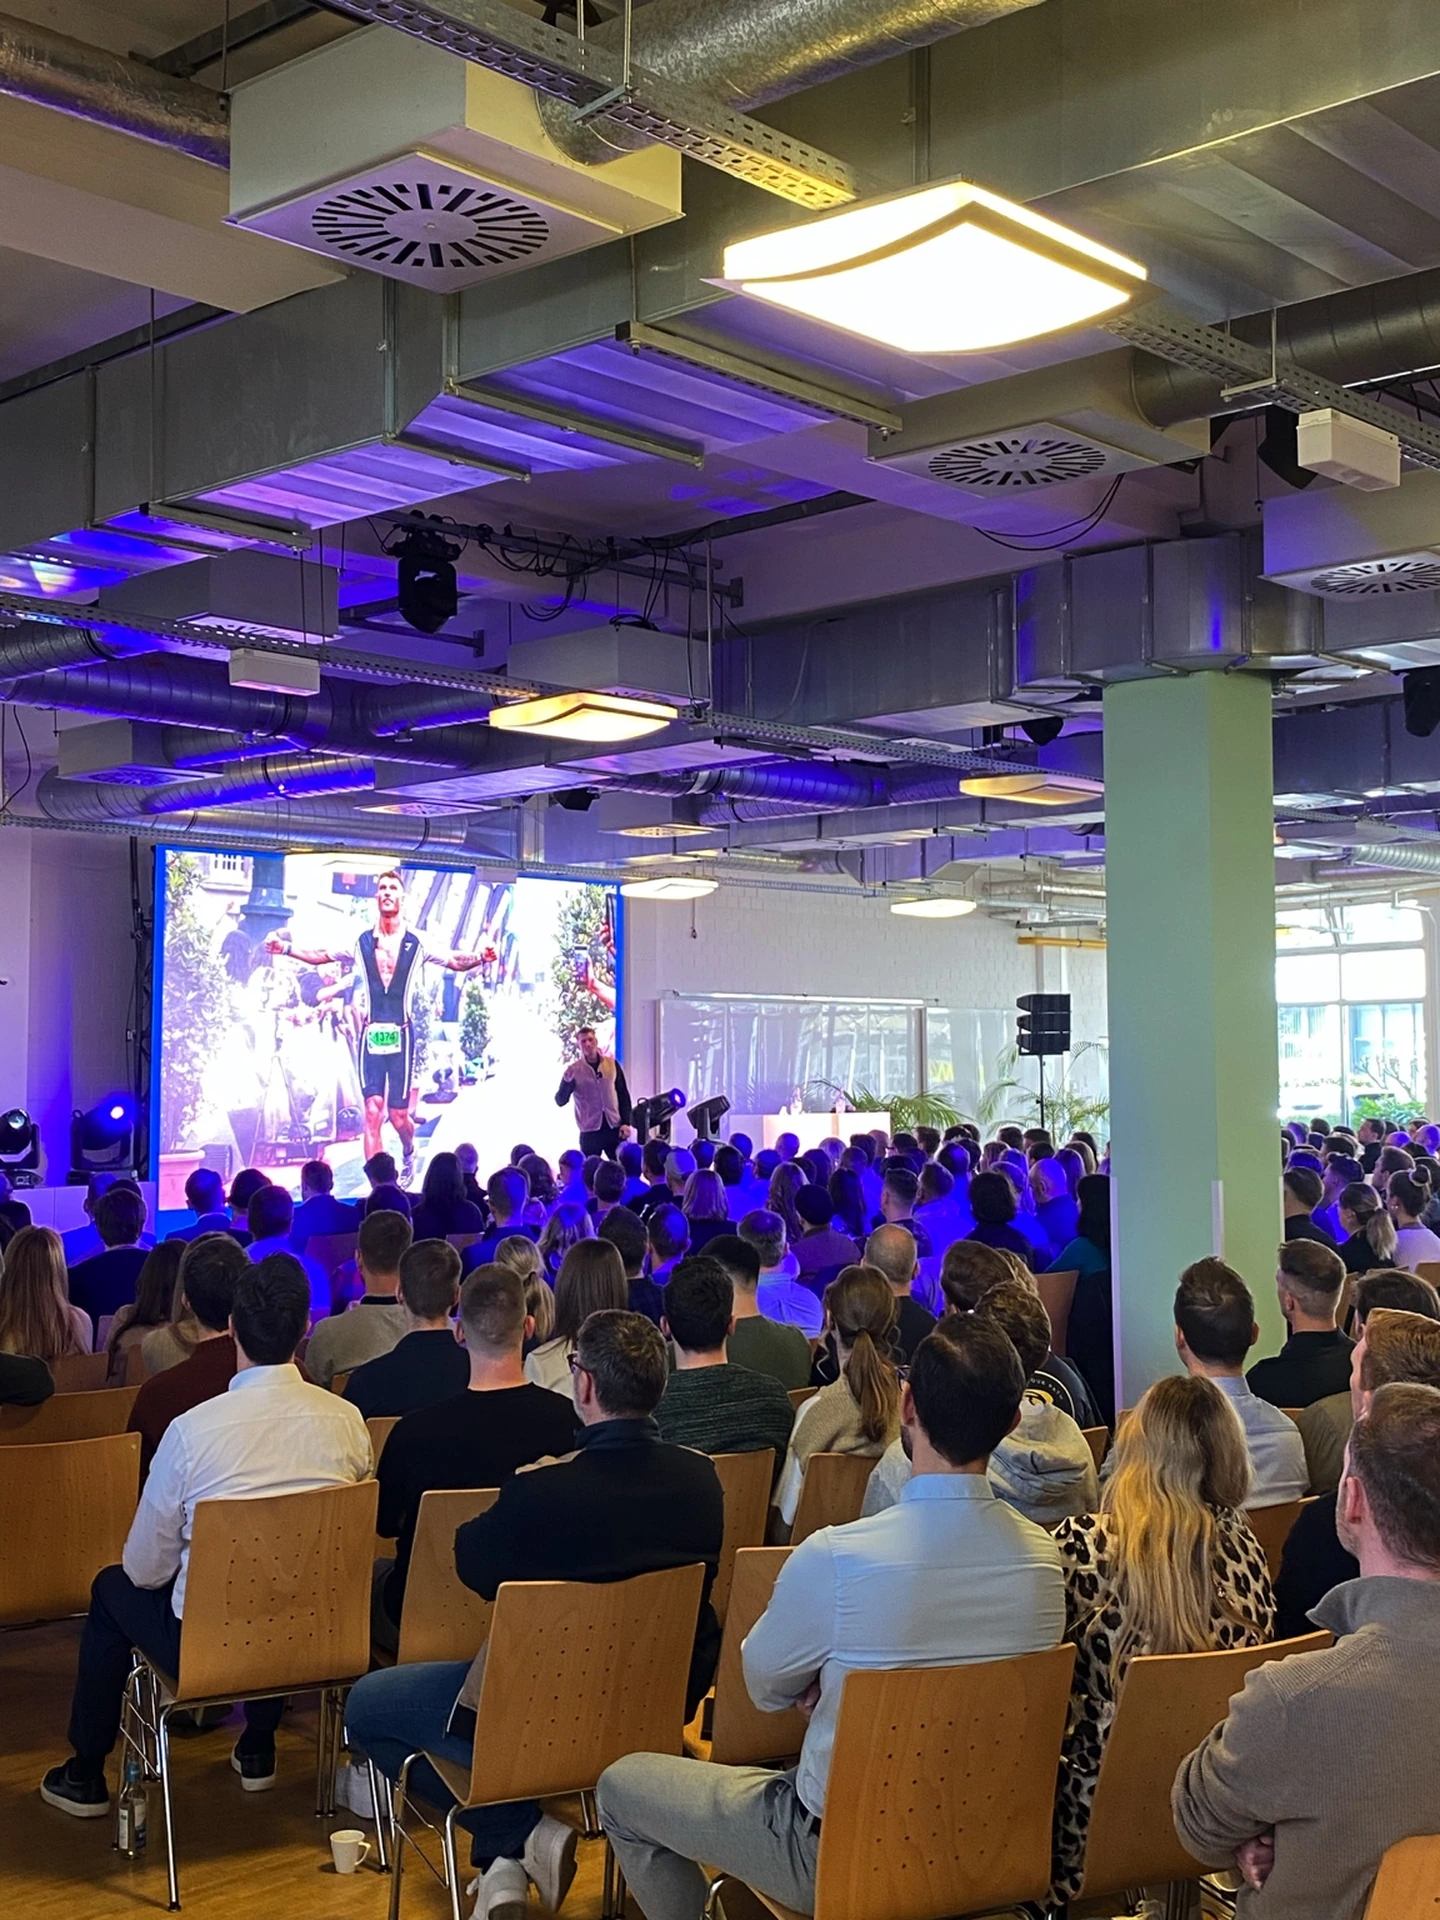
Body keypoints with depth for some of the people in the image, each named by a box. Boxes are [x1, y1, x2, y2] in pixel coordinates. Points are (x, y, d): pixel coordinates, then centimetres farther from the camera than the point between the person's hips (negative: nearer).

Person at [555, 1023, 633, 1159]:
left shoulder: (612, 1064, 4)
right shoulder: (574, 1070, -2)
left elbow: (623, 1095, 8)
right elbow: (560, 1101, -7)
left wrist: (626, 1122, 0)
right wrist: (567, 1082, -26)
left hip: (614, 1129, 2)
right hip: (590, 1132, -2)